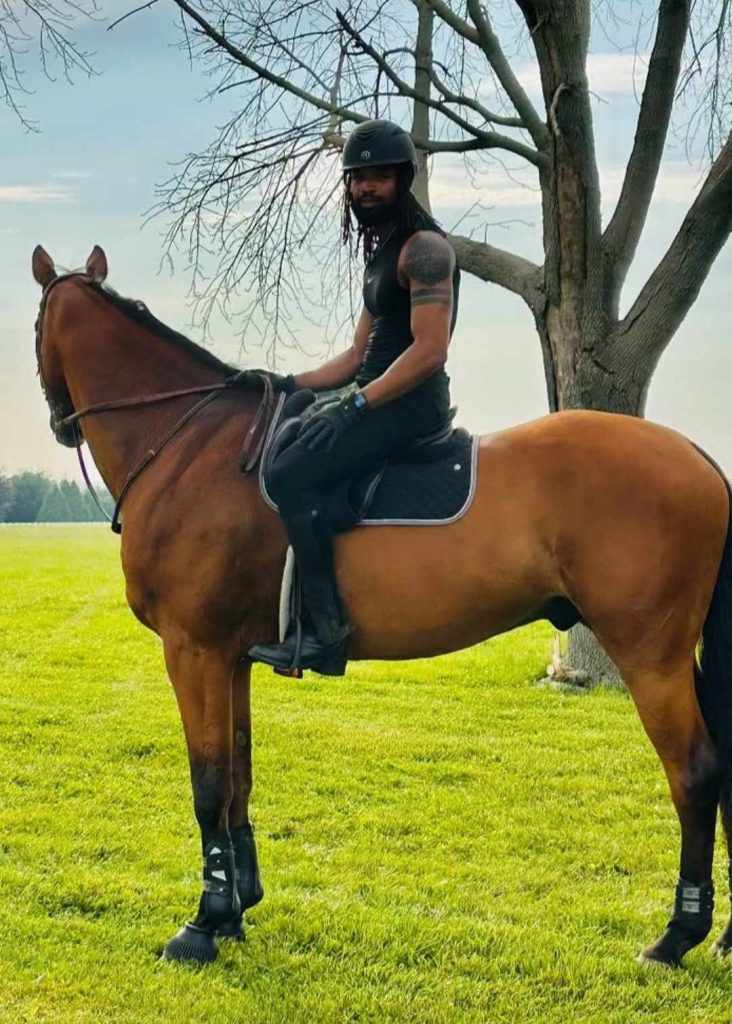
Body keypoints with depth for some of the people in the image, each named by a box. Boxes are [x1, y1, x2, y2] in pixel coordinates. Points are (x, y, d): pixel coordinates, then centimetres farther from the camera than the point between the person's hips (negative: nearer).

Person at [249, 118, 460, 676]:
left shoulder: (424, 248, -10)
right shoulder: (380, 253, 21)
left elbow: (429, 351, -20)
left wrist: (357, 405, -21)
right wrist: (289, 384, 13)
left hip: (411, 405, -11)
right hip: (379, 402, 11)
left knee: (292, 474, -23)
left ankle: (325, 629, -24)